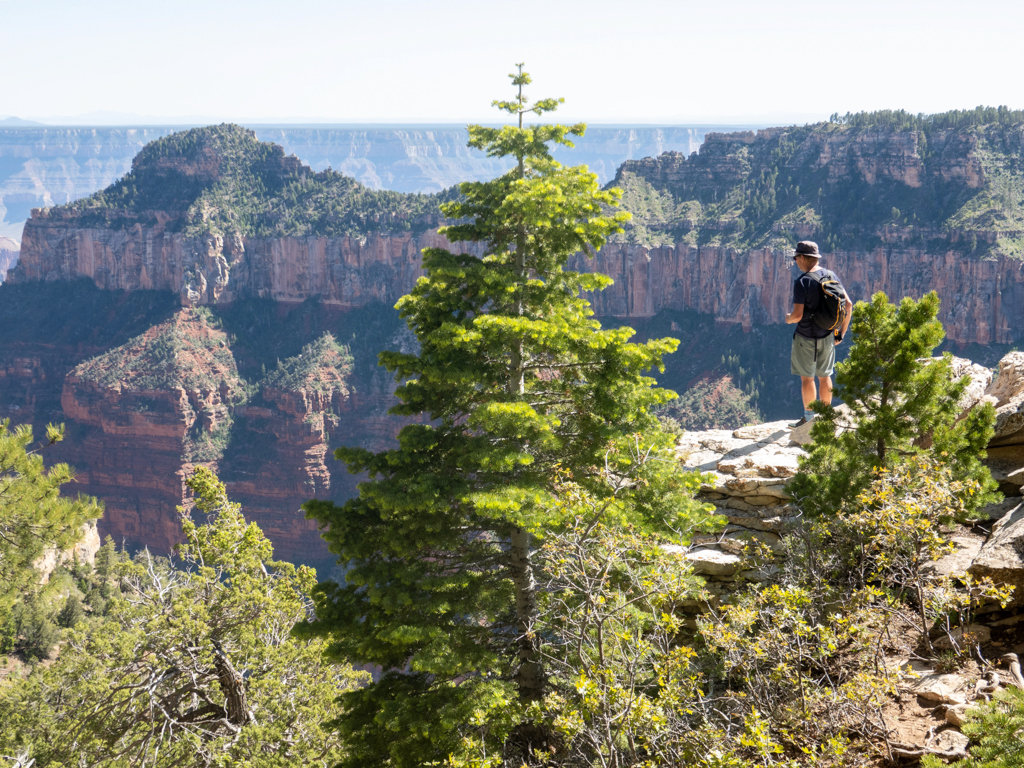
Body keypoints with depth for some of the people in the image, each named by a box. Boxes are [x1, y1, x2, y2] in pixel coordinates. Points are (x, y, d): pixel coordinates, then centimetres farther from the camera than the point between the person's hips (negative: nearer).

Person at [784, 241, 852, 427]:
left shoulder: (802, 282, -19)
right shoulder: (832, 276, 1)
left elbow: (798, 315, -23)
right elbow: (848, 305, 2)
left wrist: (789, 319, 0)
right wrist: (841, 333, 10)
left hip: (806, 337, -6)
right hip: (827, 336, 6)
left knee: (806, 378, 6)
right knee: (825, 376, 16)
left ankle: (809, 418, 13)